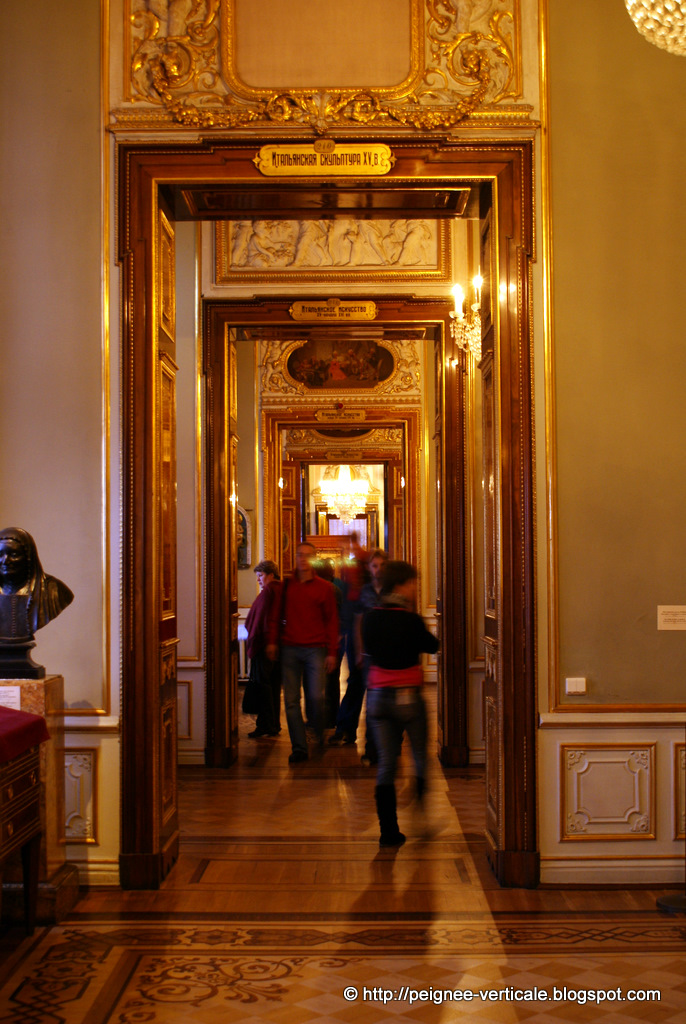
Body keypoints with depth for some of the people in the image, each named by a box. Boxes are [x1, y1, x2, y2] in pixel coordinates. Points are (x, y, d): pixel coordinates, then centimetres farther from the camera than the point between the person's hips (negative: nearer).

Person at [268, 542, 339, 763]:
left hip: (315, 649, -2)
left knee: (316, 697, -7)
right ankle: (299, 747, 9)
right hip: (289, 649, 2)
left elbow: (332, 621, 5)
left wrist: (332, 652, 0)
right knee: (291, 700, 1)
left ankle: (321, 735, 22)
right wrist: (272, 641, 3)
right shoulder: (286, 586, 9)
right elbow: (276, 615, 15)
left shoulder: (324, 588, 4)